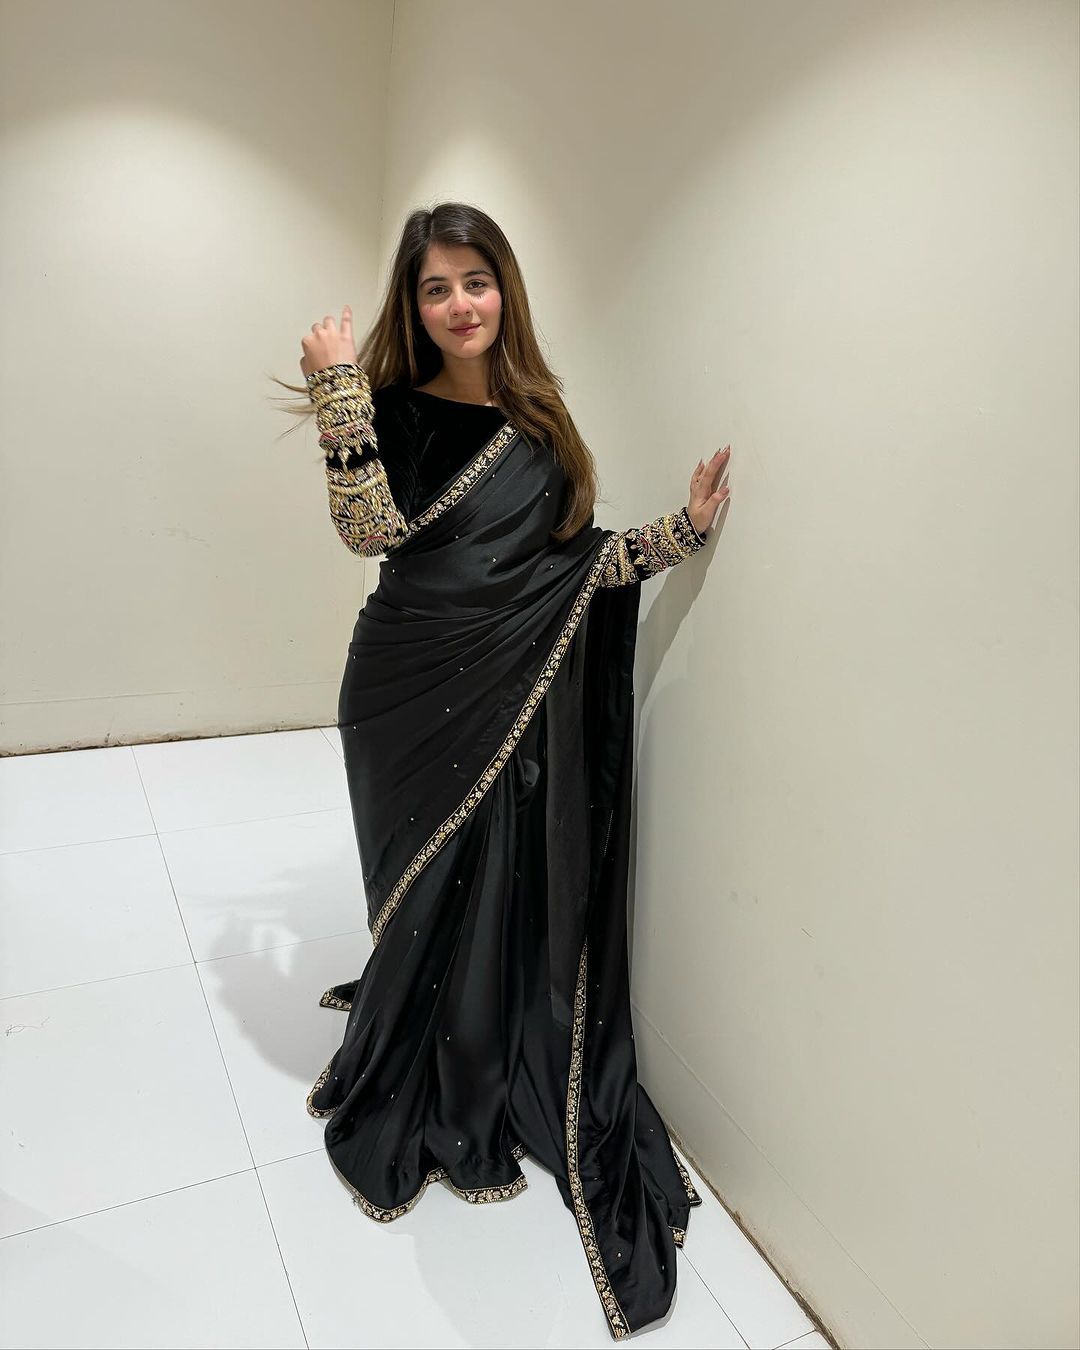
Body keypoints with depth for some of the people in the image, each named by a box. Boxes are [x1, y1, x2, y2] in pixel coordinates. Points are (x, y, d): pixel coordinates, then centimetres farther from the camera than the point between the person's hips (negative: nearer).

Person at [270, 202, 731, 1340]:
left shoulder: (539, 418, 10)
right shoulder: (395, 409, -1)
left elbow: (576, 561, 10)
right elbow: (370, 529, -18)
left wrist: (679, 529, 1)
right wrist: (338, 395, -20)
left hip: (518, 701, 4)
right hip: (414, 696, -3)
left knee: (508, 897, 10)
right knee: (430, 896, 8)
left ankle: (471, 1112, 36)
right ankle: (421, 1114, 35)